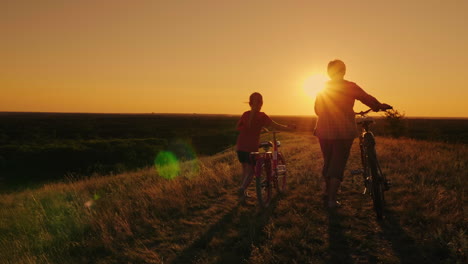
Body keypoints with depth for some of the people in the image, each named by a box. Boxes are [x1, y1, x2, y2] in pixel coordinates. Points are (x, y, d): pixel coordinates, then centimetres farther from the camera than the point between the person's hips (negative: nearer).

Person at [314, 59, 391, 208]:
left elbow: (317, 110, 14)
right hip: (343, 131, -4)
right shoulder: (349, 87, -6)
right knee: (338, 164, 2)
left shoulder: (322, 89, 7)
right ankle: (332, 200, 3)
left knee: (327, 162, 19)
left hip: (324, 130, 4)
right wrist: (381, 106, 18)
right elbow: (367, 99, 0)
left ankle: (326, 193, 24)